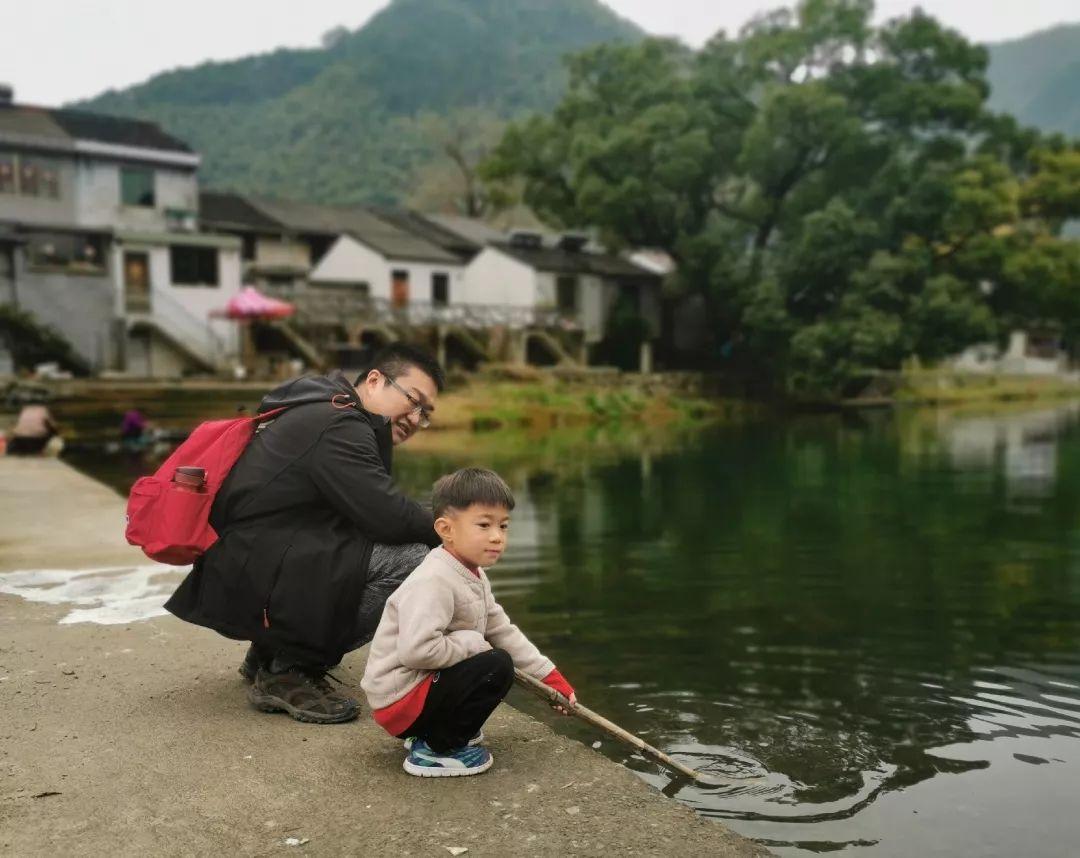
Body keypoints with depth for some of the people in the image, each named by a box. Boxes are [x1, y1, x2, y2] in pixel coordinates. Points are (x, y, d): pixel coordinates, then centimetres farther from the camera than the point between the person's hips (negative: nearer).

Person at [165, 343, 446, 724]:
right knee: (413, 561, -21)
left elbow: (371, 513, 17)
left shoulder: (324, 415, 17)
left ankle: (273, 650, 17)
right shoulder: (336, 425, -15)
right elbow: (388, 516, -23)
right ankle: (288, 671, -8)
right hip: (248, 584, -11)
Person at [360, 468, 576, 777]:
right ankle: (436, 750, -9)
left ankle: (430, 731, 14)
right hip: (398, 699, -10)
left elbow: (503, 632, 13)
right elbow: (416, 650, -34)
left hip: (423, 683, 10)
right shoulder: (433, 581, -24)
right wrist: (474, 643, -19)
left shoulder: (474, 576, 9)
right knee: (497, 666, -19)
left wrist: (550, 676, 9)